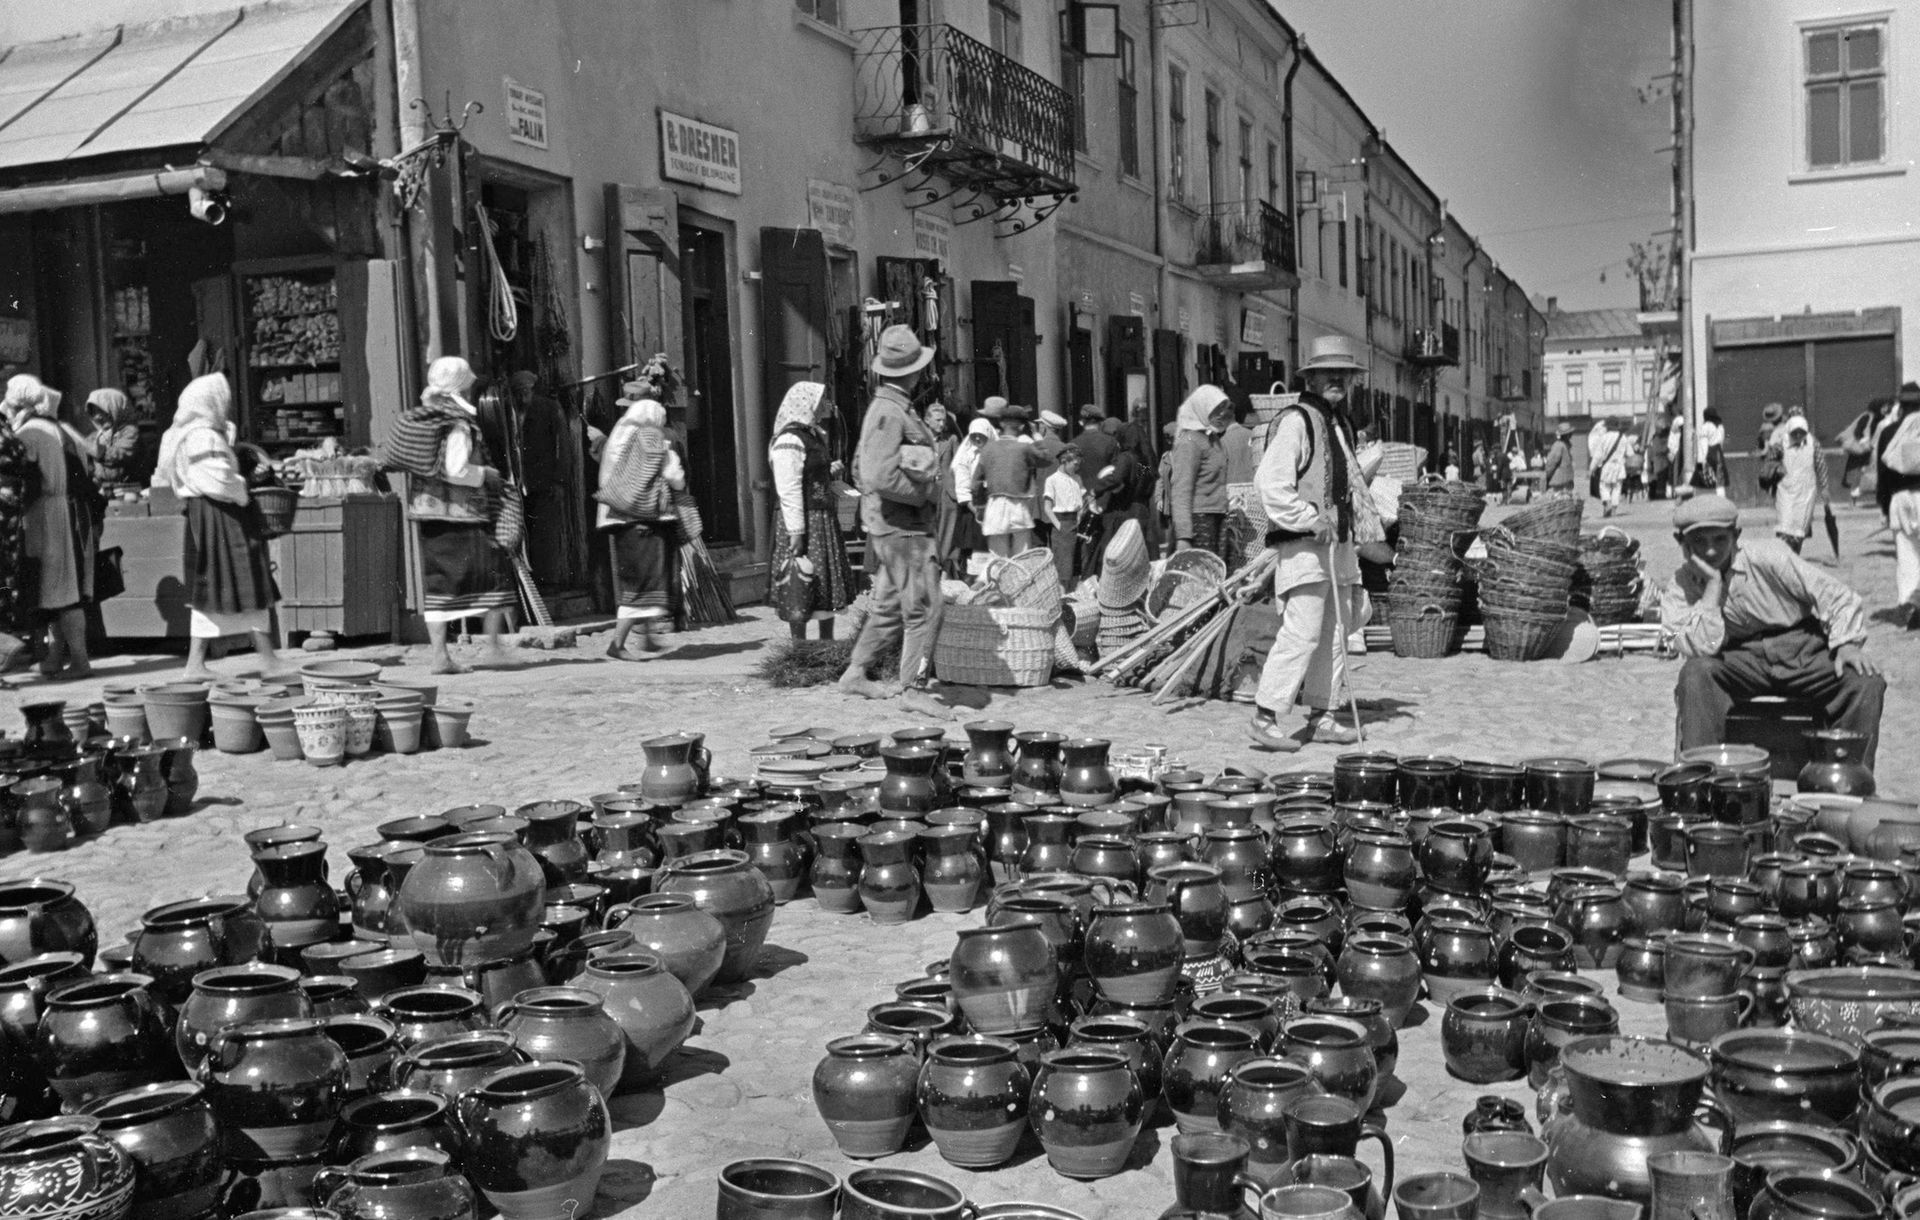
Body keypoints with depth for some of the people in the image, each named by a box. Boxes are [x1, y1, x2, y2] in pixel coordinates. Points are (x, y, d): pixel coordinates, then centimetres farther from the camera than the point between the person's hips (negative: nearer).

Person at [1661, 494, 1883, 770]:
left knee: (1867, 683, -24)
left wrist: (1846, 644, -20)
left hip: (1801, 649, 1)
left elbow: (1838, 597, -4)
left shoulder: (1767, 558, -7)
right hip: (1741, 659, 0)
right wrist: (1713, 584, -19)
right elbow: (1701, 649, -21)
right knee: (1695, 674, -32)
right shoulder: (1679, 589, -5)